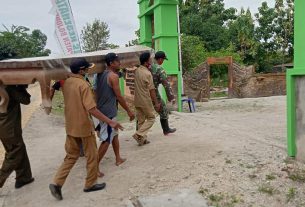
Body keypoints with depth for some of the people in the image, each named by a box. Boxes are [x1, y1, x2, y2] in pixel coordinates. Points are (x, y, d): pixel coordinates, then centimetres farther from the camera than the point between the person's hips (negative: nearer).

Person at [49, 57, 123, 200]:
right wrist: (110, 122, -23)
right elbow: (91, 109, -26)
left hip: (70, 126, 7)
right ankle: (90, 184, 23)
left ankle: (57, 183, 10)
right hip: (84, 126, -7)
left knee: (71, 156, 18)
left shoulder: (67, 82, 4)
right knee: (91, 156, 11)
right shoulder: (83, 84, -20)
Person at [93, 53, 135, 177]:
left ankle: (118, 159, 34)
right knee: (106, 140, -4)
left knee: (114, 134, 22)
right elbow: (119, 96, -16)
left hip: (101, 110, 10)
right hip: (109, 112, -9)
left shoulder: (100, 75, 11)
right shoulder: (113, 76, -15)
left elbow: (96, 93, 15)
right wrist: (129, 111, -8)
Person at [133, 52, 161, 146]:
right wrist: (156, 103, -12)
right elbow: (151, 90, -17)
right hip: (145, 101, -7)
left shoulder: (137, 71, 3)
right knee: (151, 118, 8)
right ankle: (139, 134, -4)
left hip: (137, 100, 7)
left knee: (140, 120, 13)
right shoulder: (147, 73, -17)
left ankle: (142, 139, 19)